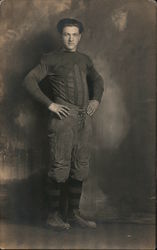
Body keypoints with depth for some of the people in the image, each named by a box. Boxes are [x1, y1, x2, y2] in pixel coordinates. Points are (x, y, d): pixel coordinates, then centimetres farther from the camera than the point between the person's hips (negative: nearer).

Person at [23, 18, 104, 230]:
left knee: (80, 168, 7)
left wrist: (96, 99, 13)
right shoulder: (52, 59, 3)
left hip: (84, 118, 6)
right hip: (63, 117, -5)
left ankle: (74, 214, 17)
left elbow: (97, 80, 33)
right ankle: (53, 215, 5)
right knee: (60, 167, -6)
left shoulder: (85, 60, 19)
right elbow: (29, 80, -5)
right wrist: (49, 104, -12)